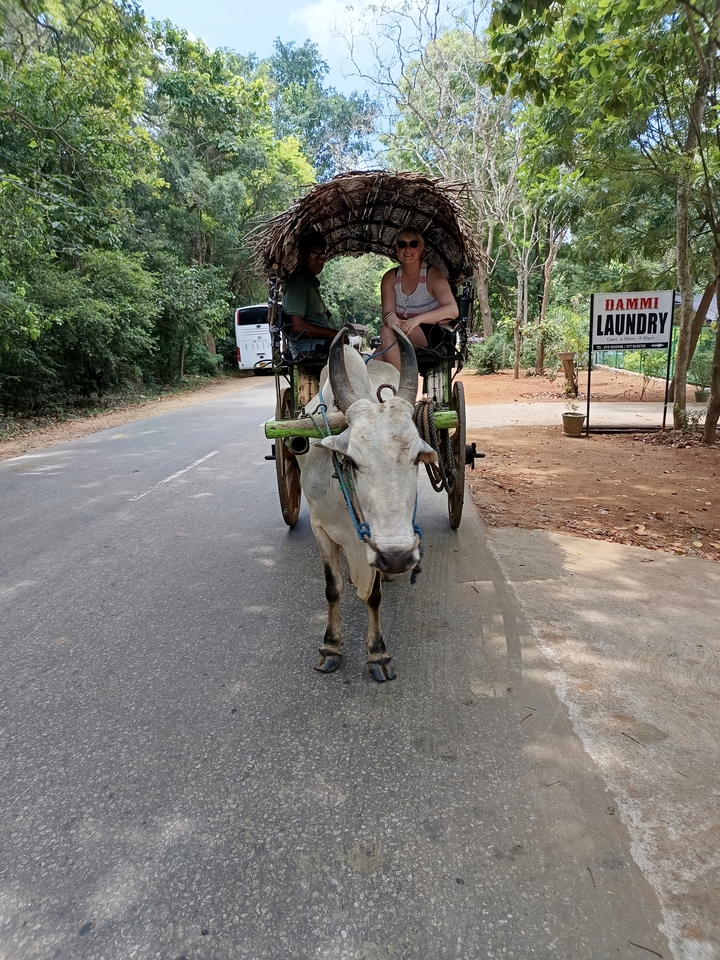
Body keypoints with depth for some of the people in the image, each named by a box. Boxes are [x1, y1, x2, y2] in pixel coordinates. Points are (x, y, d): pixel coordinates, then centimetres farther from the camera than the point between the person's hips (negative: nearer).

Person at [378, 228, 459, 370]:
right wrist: (389, 316, -30)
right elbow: (387, 312, -3)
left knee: (387, 331, -29)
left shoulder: (433, 275, -6)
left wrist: (418, 319, -34)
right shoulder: (390, 278, 8)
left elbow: (453, 310, -20)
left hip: (433, 337, -3)